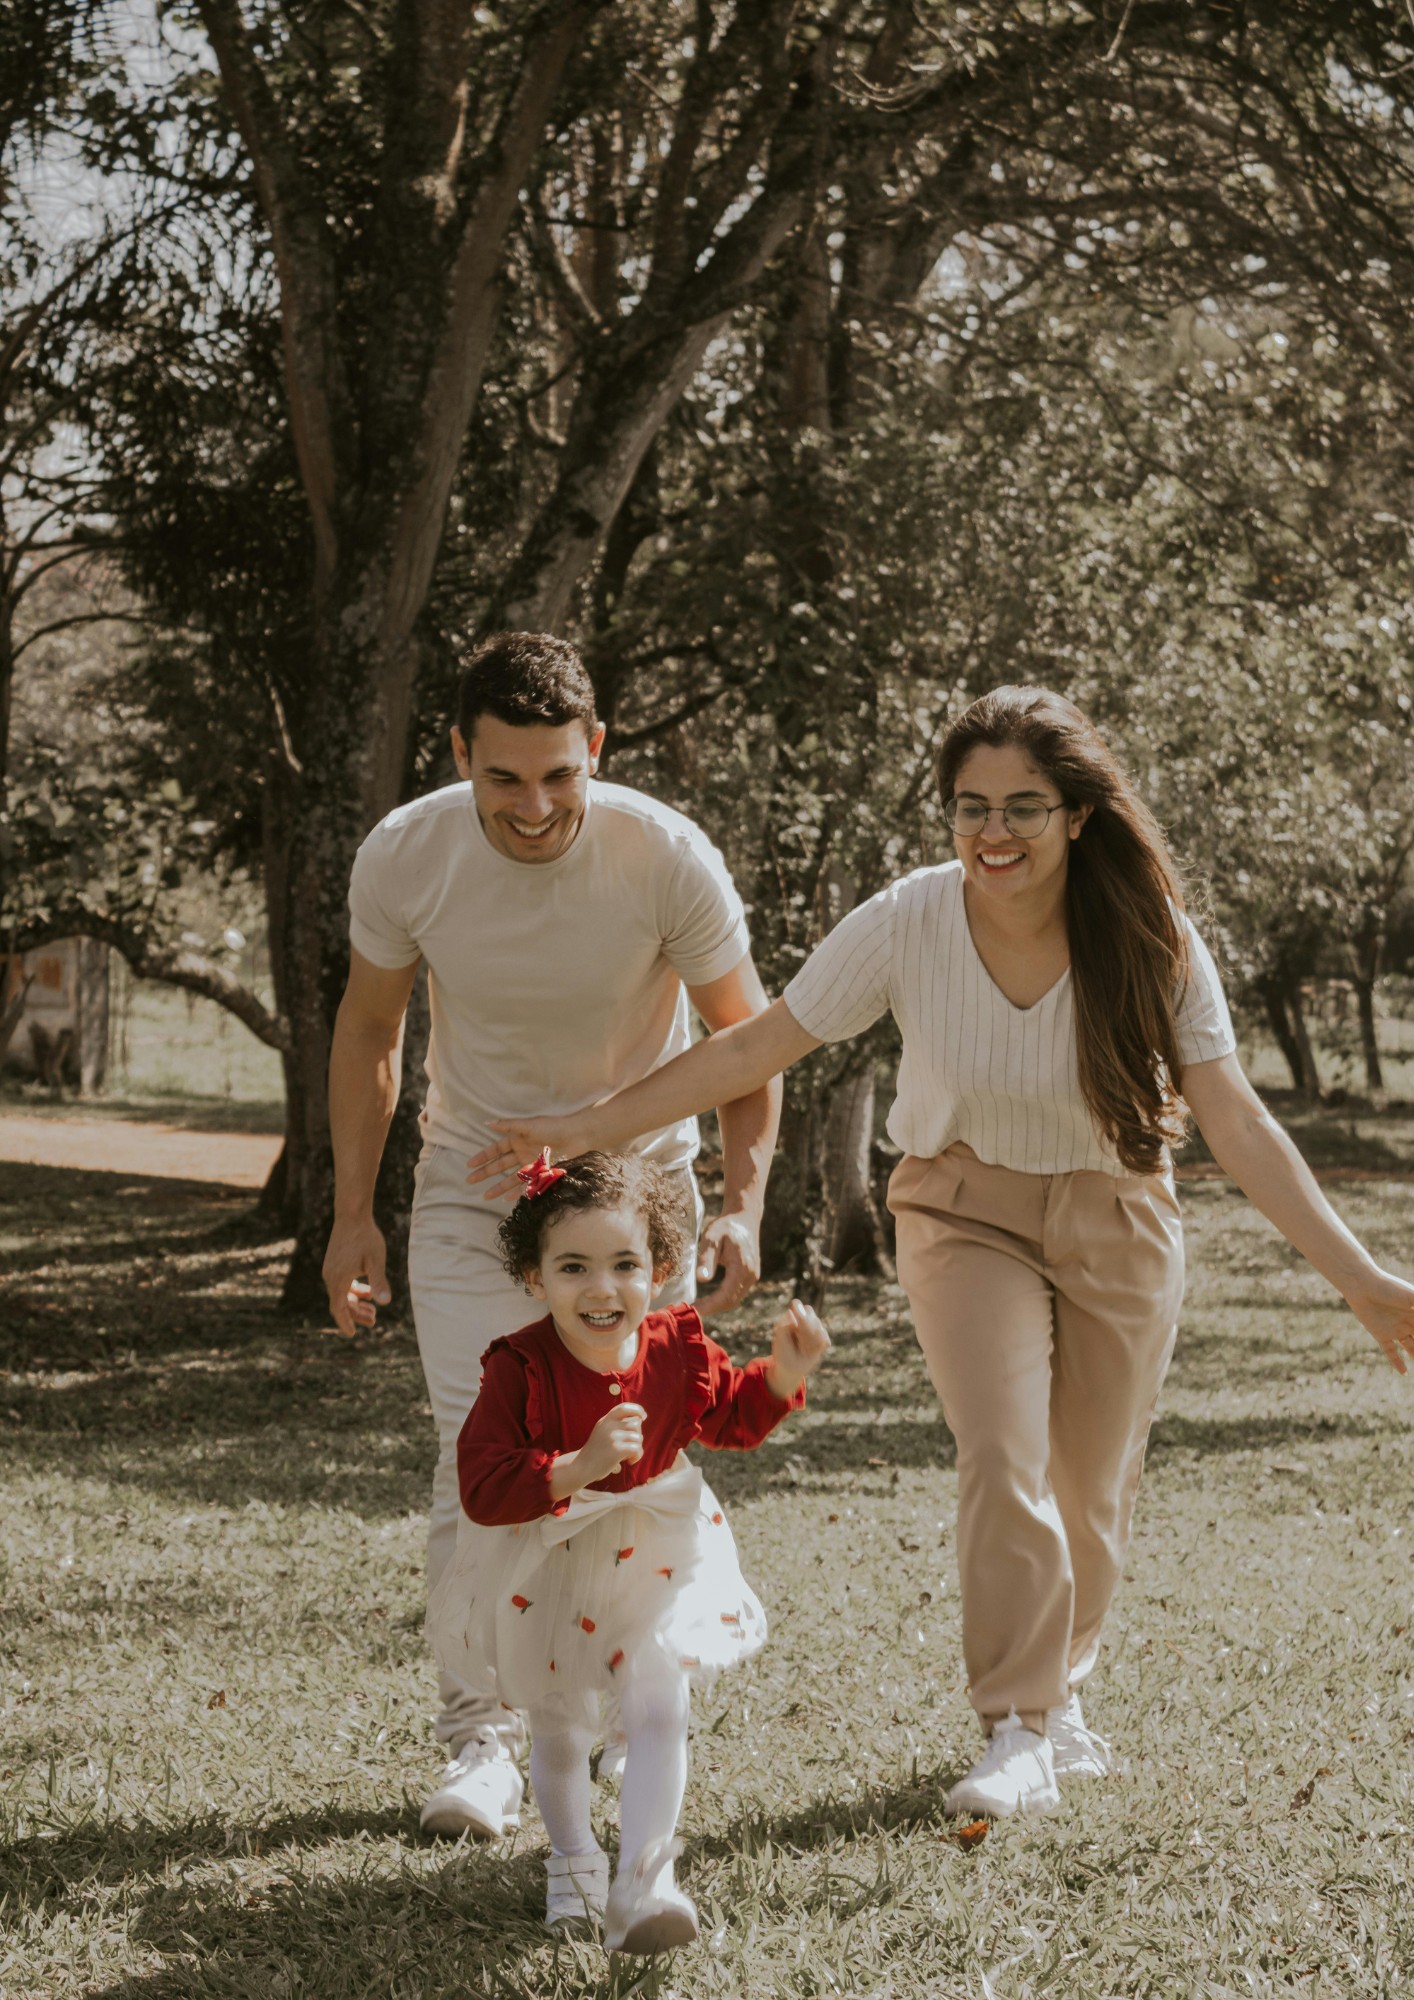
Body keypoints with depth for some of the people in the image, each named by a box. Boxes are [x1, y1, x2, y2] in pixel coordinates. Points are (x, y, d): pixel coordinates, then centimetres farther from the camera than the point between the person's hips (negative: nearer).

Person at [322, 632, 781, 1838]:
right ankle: (482, 1739, -6)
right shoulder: (404, 857, -18)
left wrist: (743, 1205, -20)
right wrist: (353, 1214, -1)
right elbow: (369, 1029, -1)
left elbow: (745, 1035, -9)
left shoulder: (669, 858, -23)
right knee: (477, 1453, -11)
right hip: (475, 1182, 1)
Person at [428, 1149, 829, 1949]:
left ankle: (643, 1883, -8)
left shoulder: (678, 1349, -13)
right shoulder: (519, 1370, -26)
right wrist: (579, 1467, -46)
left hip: (655, 1562, 1)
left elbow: (731, 1417, 8)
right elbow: (483, 1488, -33)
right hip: (544, 1575, -1)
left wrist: (786, 1373, -11)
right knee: (558, 1732, 17)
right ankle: (573, 1861, 42)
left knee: (661, 1710, -13)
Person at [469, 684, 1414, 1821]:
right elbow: (753, 1050, -12)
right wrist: (588, 1130, -14)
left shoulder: (1149, 939, -19)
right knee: (1004, 1461, -20)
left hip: (1116, 1217, 1)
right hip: (968, 1208, -1)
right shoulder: (908, 924, -20)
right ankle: (1018, 1733, -9)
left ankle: (1060, 1693, 35)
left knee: (1093, 1490, 9)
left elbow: (1237, 1123, -17)